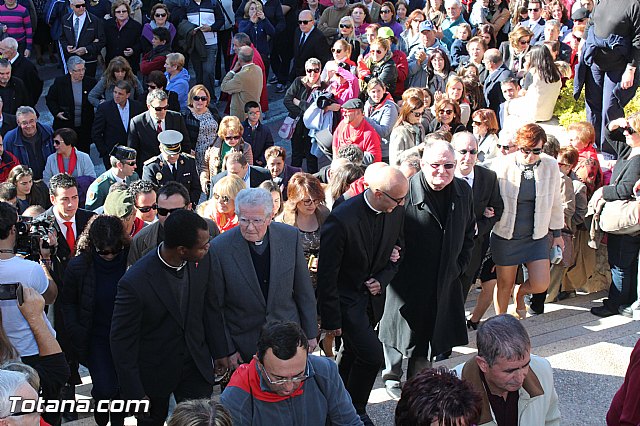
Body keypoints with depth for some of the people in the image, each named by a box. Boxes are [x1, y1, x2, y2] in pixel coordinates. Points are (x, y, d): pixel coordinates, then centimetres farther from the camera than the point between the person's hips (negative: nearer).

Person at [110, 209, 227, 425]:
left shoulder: (202, 260, -13)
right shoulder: (135, 282, -29)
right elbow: (122, 342, -18)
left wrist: (220, 353, 8)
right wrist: (135, 395, -15)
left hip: (196, 365, 3)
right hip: (155, 370, -3)